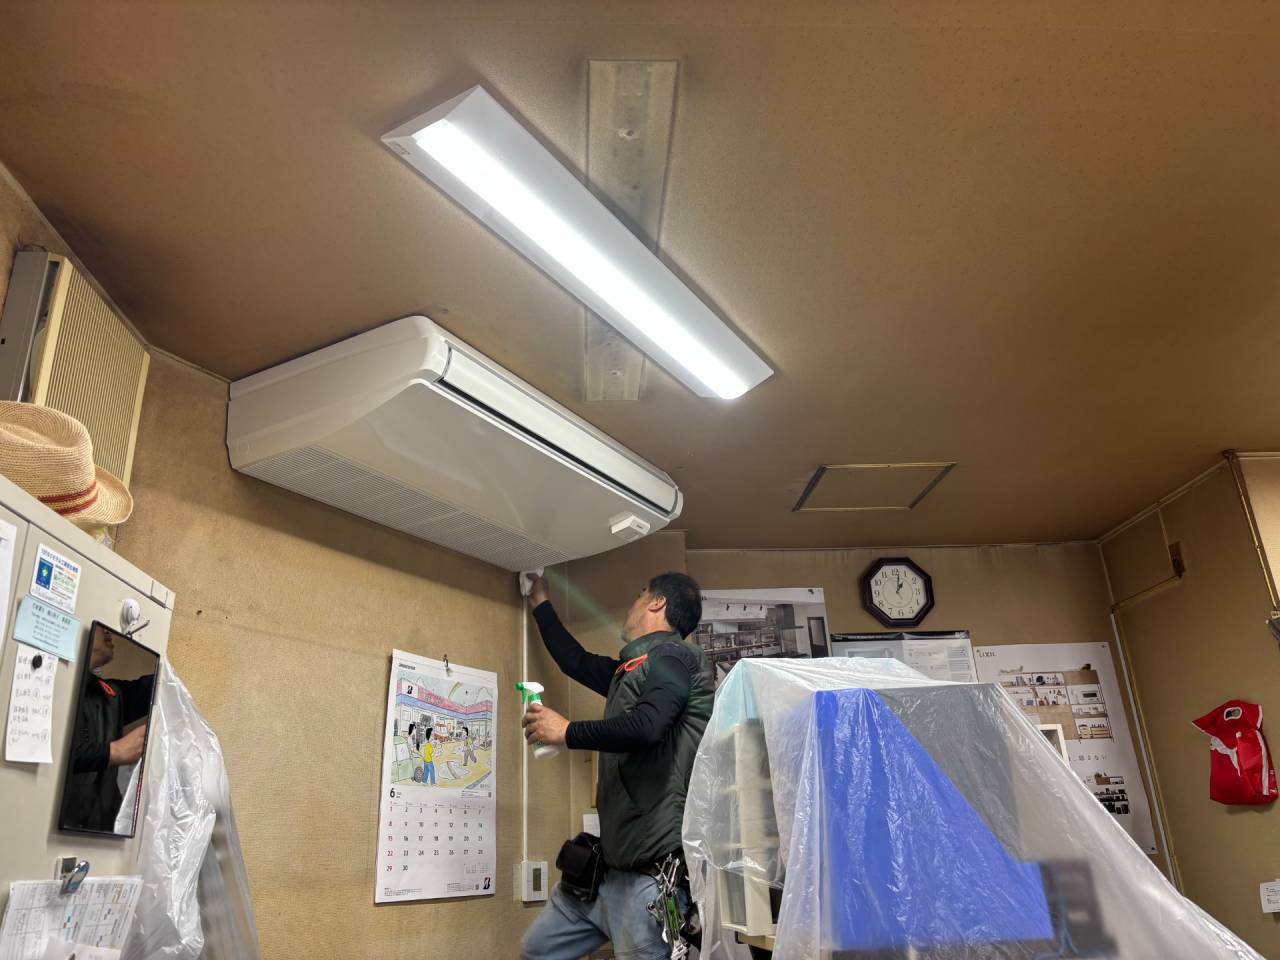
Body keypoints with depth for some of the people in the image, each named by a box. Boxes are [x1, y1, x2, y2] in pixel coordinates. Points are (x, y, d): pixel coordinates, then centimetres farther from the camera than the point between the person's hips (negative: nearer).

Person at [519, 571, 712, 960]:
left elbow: (645, 727, -26)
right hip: (611, 860, 10)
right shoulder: (632, 668, 20)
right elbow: (575, 662, 36)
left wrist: (566, 732, -12)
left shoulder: (673, 655, -9)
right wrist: (540, 604, 48)